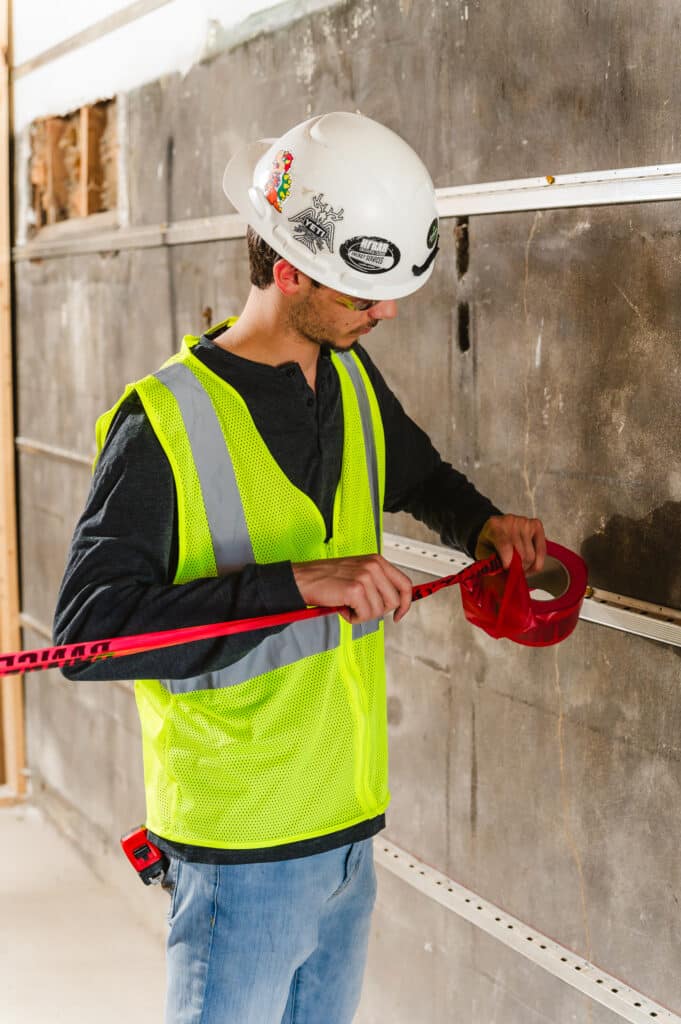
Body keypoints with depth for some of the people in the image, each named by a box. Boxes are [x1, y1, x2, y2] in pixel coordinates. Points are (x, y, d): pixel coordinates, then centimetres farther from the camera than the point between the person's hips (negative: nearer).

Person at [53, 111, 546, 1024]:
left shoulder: (355, 382, 6)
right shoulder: (166, 421, -17)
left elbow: (419, 475, 27)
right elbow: (88, 628, -25)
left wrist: (480, 524, 5)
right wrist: (295, 585, -31)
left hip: (350, 829, 7)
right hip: (241, 851, -7)